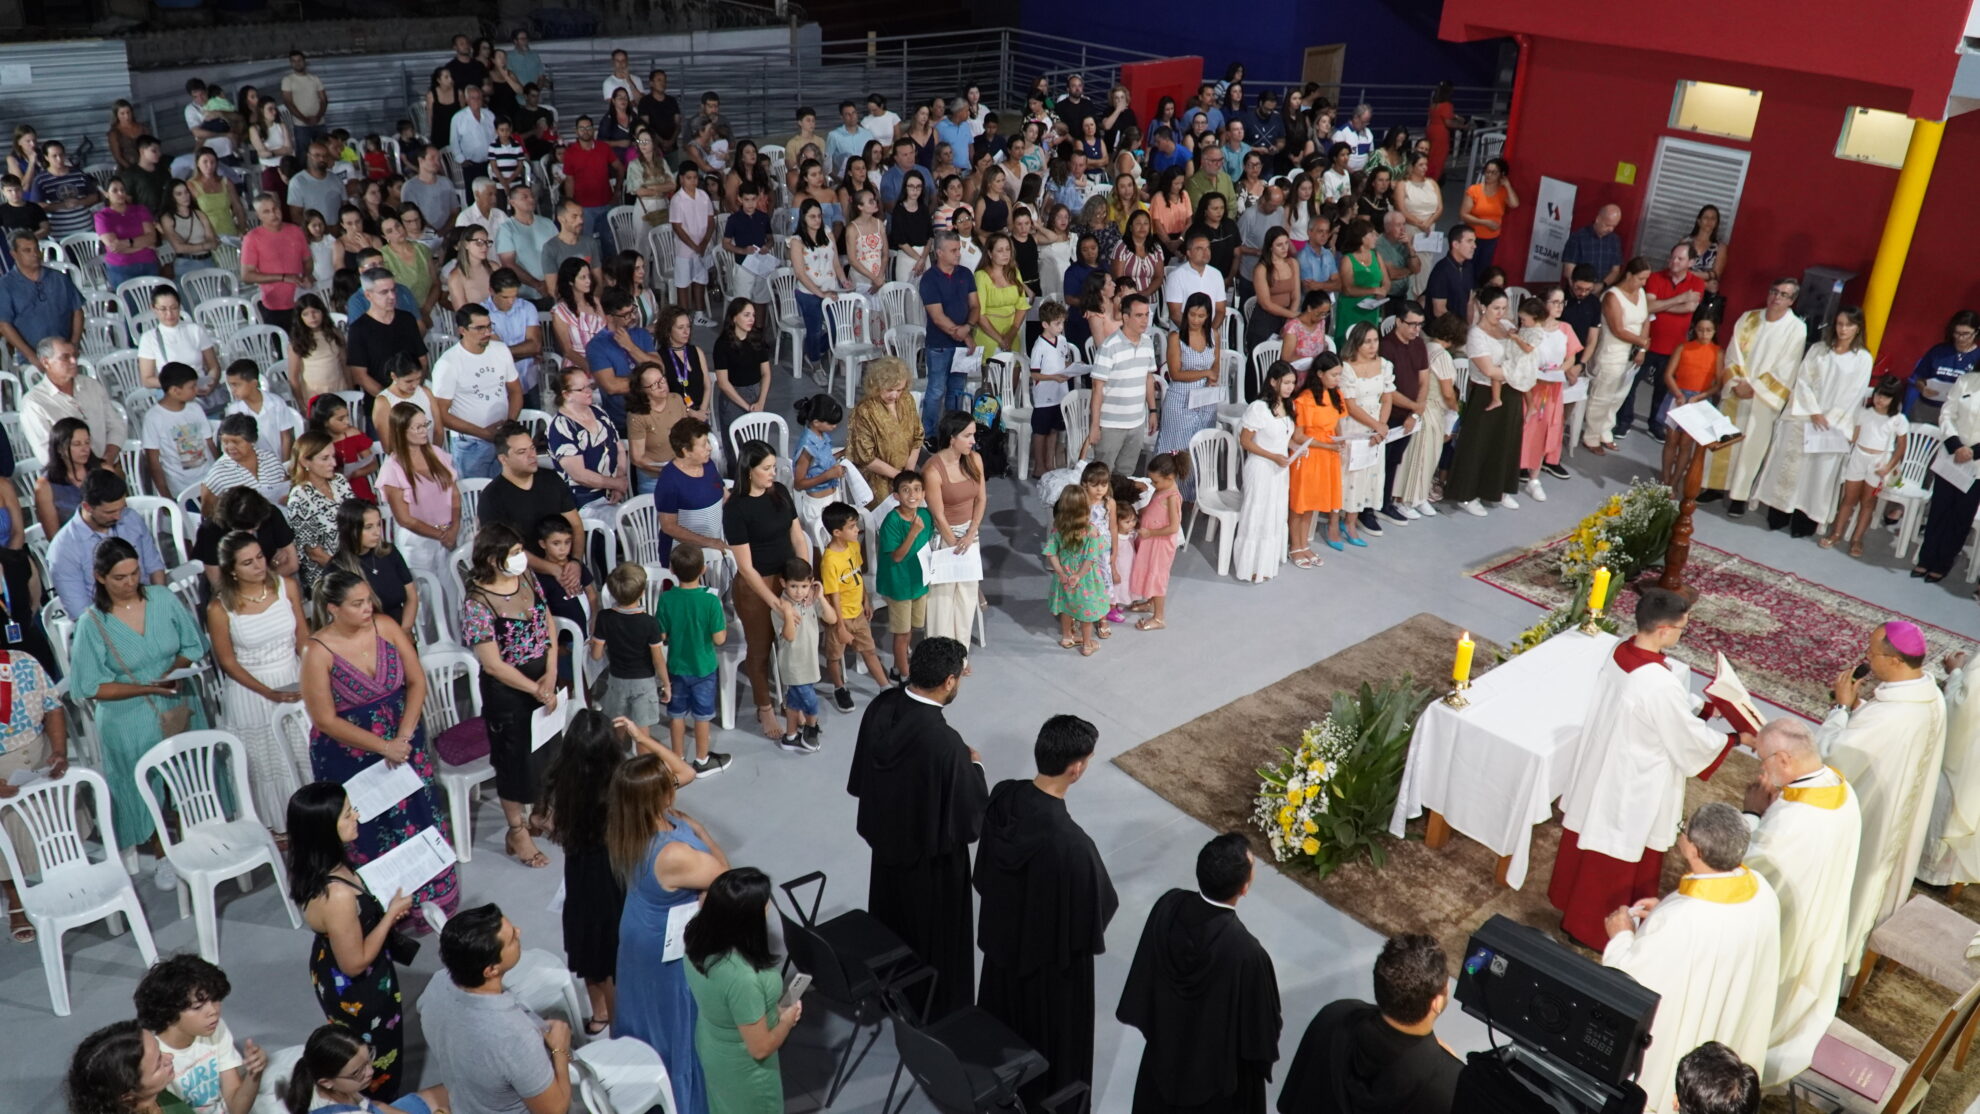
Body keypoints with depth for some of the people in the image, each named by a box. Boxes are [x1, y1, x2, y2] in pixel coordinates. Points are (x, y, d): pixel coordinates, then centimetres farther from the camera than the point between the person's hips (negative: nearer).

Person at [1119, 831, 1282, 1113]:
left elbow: (1145, 974, -6)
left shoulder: (1167, 906, -23)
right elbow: (1259, 1026, -22)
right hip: (1220, 1069, -4)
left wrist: (1155, 1025, 12)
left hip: (1165, 1051, 4)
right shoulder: (1247, 952, -39)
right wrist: (1261, 1061, 0)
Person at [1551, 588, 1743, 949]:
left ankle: (1572, 902, 48)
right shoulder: (1660, 684, -35)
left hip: (1601, 765, 8)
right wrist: (1733, 738, -4)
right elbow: (1689, 739, -20)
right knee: (1615, 856, 13)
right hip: (1631, 784, -8)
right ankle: (1592, 926, 32)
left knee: (1593, 836, 27)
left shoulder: (1620, 652, -10)